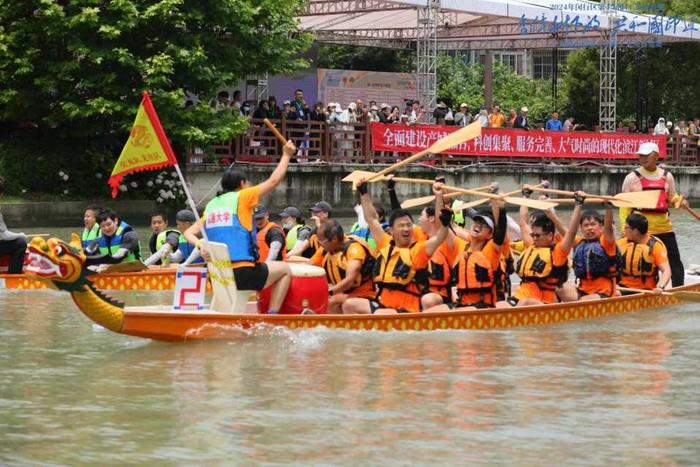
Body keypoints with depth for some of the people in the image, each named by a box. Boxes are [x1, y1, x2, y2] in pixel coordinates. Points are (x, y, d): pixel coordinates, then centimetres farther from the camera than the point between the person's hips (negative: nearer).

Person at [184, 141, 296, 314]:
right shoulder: (241, 197, -2)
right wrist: (286, 155, 15)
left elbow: (189, 233, 10)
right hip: (242, 274, -7)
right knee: (285, 269, 15)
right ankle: (272, 315, 3)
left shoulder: (211, 205, 15)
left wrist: (200, 246, -6)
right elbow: (273, 181, 3)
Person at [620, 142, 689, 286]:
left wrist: (680, 201, -7)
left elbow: (673, 199, 18)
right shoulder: (632, 178, -1)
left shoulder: (667, 176, 8)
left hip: (664, 227, 3)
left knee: (675, 262, 4)